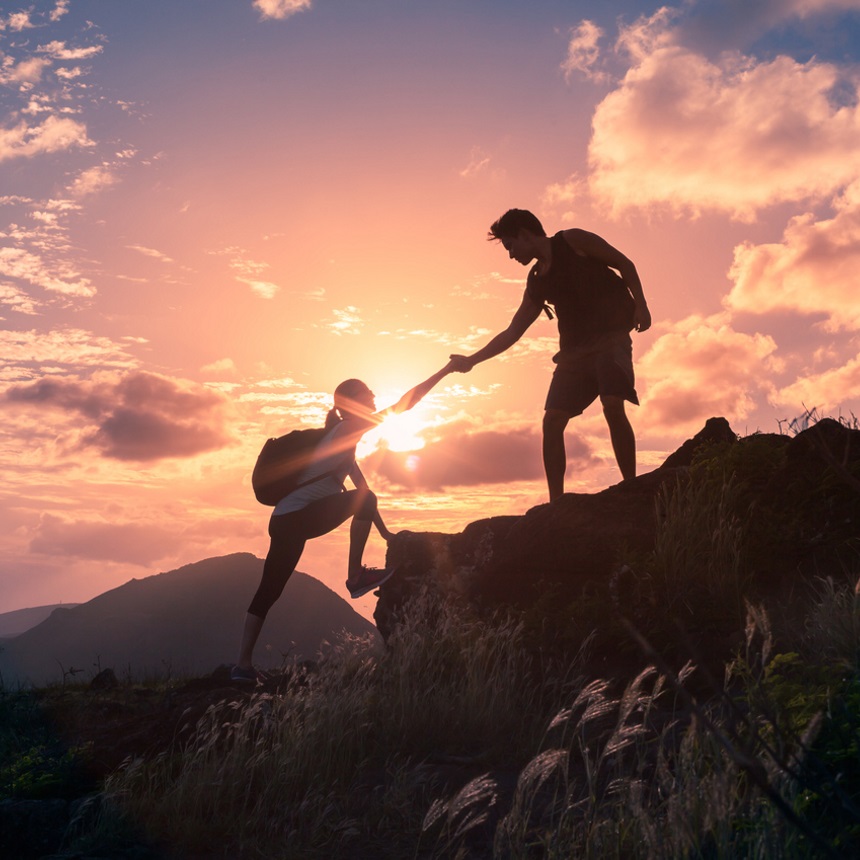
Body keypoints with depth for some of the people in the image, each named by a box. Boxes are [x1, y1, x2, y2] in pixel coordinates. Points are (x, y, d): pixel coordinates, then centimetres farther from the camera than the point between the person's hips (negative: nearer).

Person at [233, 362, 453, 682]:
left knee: (268, 592, 8)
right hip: (296, 518, -9)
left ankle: (243, 664, 10)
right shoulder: (347, 429, -4)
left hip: (284, 520, 10)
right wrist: (444, 371, -3)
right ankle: (355, 578, -5)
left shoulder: (343, 439, 24)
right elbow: (402, 405, -7)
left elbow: (360, 488, 28)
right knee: (363, 499, -9)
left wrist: (383, 530, 29)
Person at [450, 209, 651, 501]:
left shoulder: (573, 240, 2)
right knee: (552, 420, -6)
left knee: (613, 406, -26)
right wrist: (472, 360, 13)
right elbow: (512, 333, 19)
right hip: (574, 349, 6)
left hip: (611, 337, -6)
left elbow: (625, 264, 3)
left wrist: (640, 304, -11)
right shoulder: (536, 284, 17)